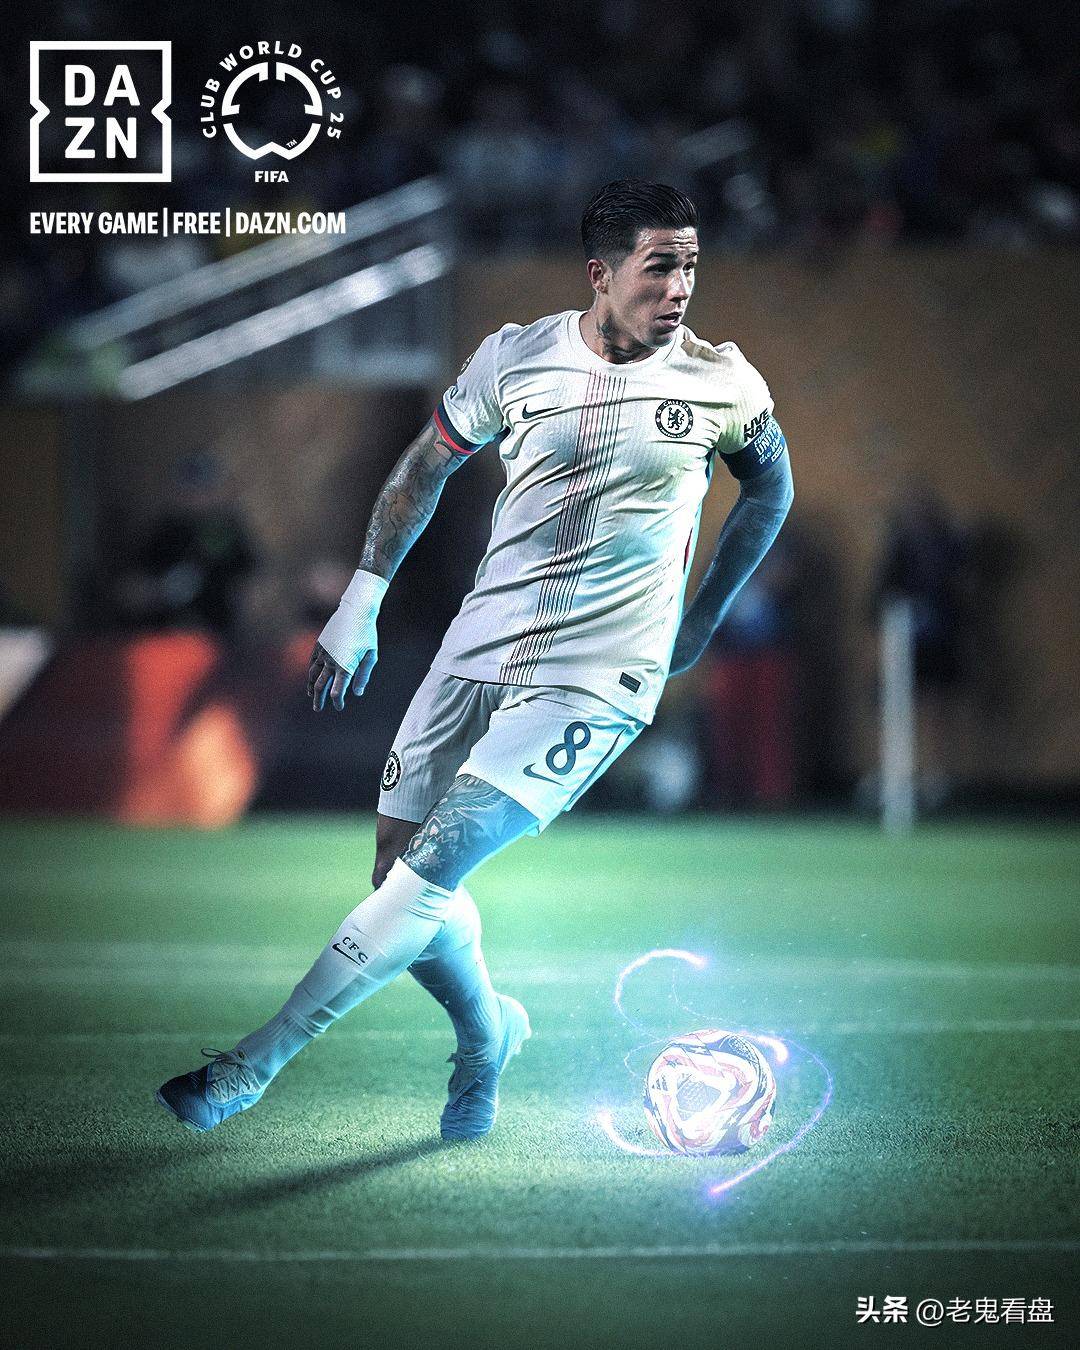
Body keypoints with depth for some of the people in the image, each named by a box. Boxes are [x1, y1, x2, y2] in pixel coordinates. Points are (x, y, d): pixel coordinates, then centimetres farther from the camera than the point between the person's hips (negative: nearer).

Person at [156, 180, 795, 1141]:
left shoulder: (723, 385, -4)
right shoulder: (517, 357, -1)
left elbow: (771, 488, 17)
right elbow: (425, 467, 14)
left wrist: (701, 621, 17)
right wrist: (361, 600, 12)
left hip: (594, 686, -4)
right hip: (478, 654, 4)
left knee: (429, 872, -15)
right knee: (400, 873, 5)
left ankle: (253, 1065, -8)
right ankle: (488, 1033, 33)